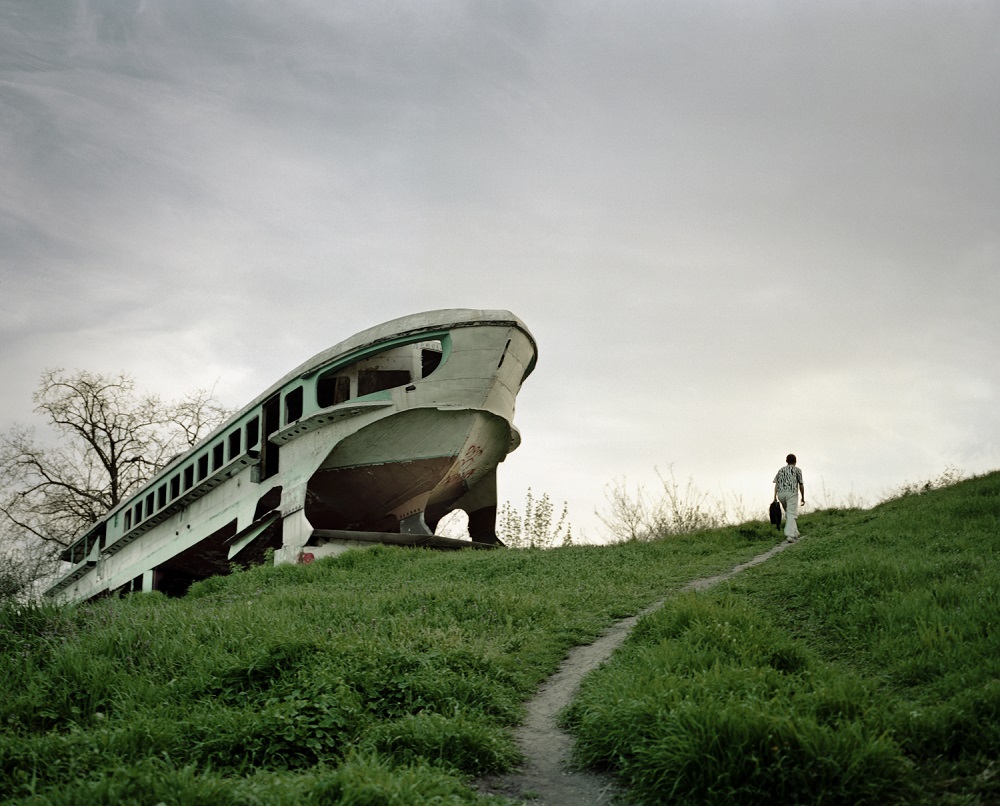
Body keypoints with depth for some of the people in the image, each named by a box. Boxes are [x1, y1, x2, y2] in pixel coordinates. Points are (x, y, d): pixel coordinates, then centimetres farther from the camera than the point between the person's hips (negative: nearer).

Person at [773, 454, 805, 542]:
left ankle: (795, 533, 18)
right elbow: (801, 485, 6)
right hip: (792, 493, -4)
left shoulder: (781, 470, 20)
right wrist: (803, 498, 14)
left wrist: (775, 497, 3)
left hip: (781, 493, 4)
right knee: (791, 515, -10)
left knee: (788, 514, 19)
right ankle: (790, 535, -23)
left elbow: (776, 484, 9)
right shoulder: (797, 470, 10)